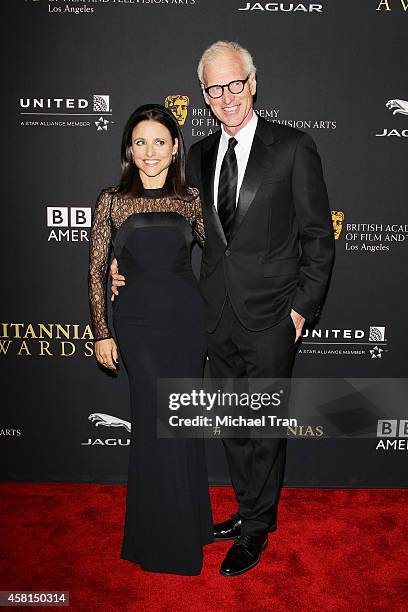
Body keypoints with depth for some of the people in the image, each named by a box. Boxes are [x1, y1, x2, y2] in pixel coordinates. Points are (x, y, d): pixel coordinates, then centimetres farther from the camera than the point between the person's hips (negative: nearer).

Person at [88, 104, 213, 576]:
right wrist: (102, 333, -1)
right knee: (158, 422, 2)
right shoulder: (112, 200, 0)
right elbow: (96, 272, 1)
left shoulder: (190, 199, 6)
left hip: (187, 317, 2)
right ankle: (164, 537, 24)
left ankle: (188, 518, 34)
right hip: (138, 321, -2)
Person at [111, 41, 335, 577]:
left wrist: (302, 307, -9)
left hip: (270, 317, -5)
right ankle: (253, 510, 39)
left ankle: (255, 527, 29)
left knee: (265, 427, 8)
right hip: (219, 314, 5)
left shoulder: (294, 148, -6)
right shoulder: (200, 154, 9)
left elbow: (318, 237, -5)